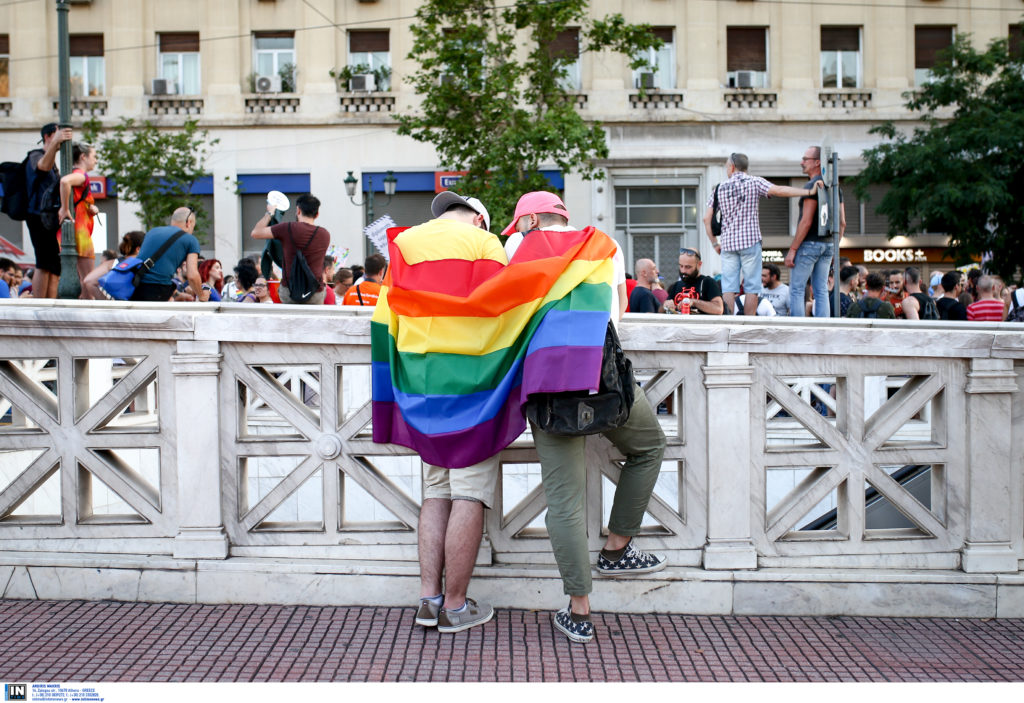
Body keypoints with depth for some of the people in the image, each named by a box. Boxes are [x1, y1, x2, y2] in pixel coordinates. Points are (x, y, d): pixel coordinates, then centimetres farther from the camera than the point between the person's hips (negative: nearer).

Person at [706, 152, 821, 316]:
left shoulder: (720, 188, 9)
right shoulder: (754, 182, 1)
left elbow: (707, 218, 5)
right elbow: (778, 190, -13)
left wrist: (715, 243, 13)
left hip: (728, 243, 2)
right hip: (750, 241, -2)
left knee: (729, 288, 2)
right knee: (752, 289, 2)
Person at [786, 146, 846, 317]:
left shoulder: (813, 186, -13)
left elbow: (806, 221, -18)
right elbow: (842, 223, 14)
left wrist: (792, 249, -16)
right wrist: (834, 248, 19)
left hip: (810, 243, -8)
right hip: (828, 244, 8)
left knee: (796, 289, -3)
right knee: (821, 290, 10)